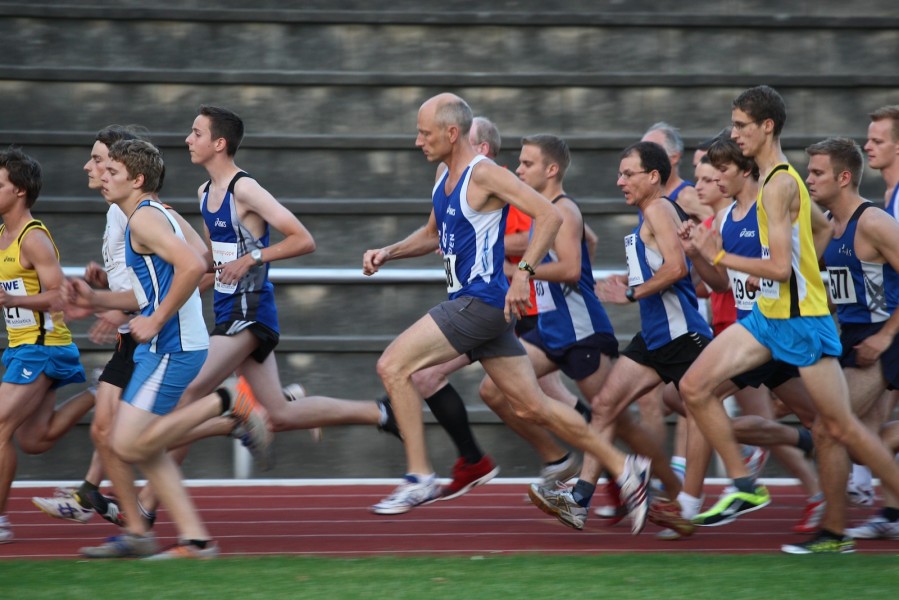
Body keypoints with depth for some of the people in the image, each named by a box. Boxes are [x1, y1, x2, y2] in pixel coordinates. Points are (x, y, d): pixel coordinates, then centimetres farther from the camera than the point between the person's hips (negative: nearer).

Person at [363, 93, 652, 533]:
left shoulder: (484, 175, -13)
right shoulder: (445, 177, 15)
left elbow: (548, 215, -20)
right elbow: (433, 235, 31)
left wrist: (523, 274, -27)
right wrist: (388, 253, 16)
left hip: (482, 302, -10)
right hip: (466, 302, 10)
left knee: (392, 366, -14)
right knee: (533, 407, 10)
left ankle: (419, 477, -11)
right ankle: (625, 470, 16)